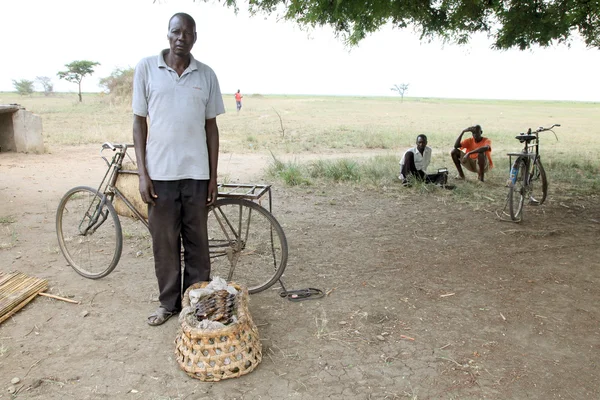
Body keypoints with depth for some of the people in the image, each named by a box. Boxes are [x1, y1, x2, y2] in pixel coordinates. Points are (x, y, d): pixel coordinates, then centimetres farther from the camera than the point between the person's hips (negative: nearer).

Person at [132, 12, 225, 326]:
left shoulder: (206, 75, 4)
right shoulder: (147, 68, 0)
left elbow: (211, 127, 7)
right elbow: (139, 122, 1)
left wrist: (213, 176, 3)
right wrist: (142, 173, -5)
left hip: (196, 172, 1)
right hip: (160, 172, -1)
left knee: (197, 241, 9)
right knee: (164, 241, 8)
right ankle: (169, 303, 25)